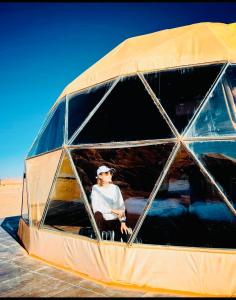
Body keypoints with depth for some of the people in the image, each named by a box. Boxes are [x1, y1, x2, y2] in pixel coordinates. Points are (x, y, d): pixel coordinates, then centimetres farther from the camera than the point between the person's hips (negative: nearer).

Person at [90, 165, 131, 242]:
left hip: (115, 221, 1)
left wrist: (123, 222, -16)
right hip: (102, 222, -1)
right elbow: (96, 208, -17)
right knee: (98, 214, -33)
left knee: (126, 234, -24)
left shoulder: (115, 188, 1)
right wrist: (113, 211, -24)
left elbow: (122, 206, -3)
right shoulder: (96, 189, -6)